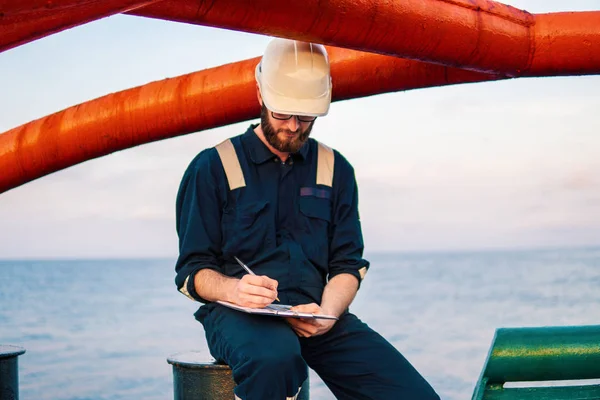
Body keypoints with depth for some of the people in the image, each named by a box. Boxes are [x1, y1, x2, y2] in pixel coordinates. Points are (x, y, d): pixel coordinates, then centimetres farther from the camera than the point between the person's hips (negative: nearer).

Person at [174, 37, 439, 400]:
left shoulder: (336, 170, 16)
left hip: (314, 316, 3)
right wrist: (233, 289, -20)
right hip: (238, 315, -3)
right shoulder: (213, 167, 5)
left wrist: (326, 313, -11)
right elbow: (193, 269, 3)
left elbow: (348, 264, 11)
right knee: (275, 356, -41)